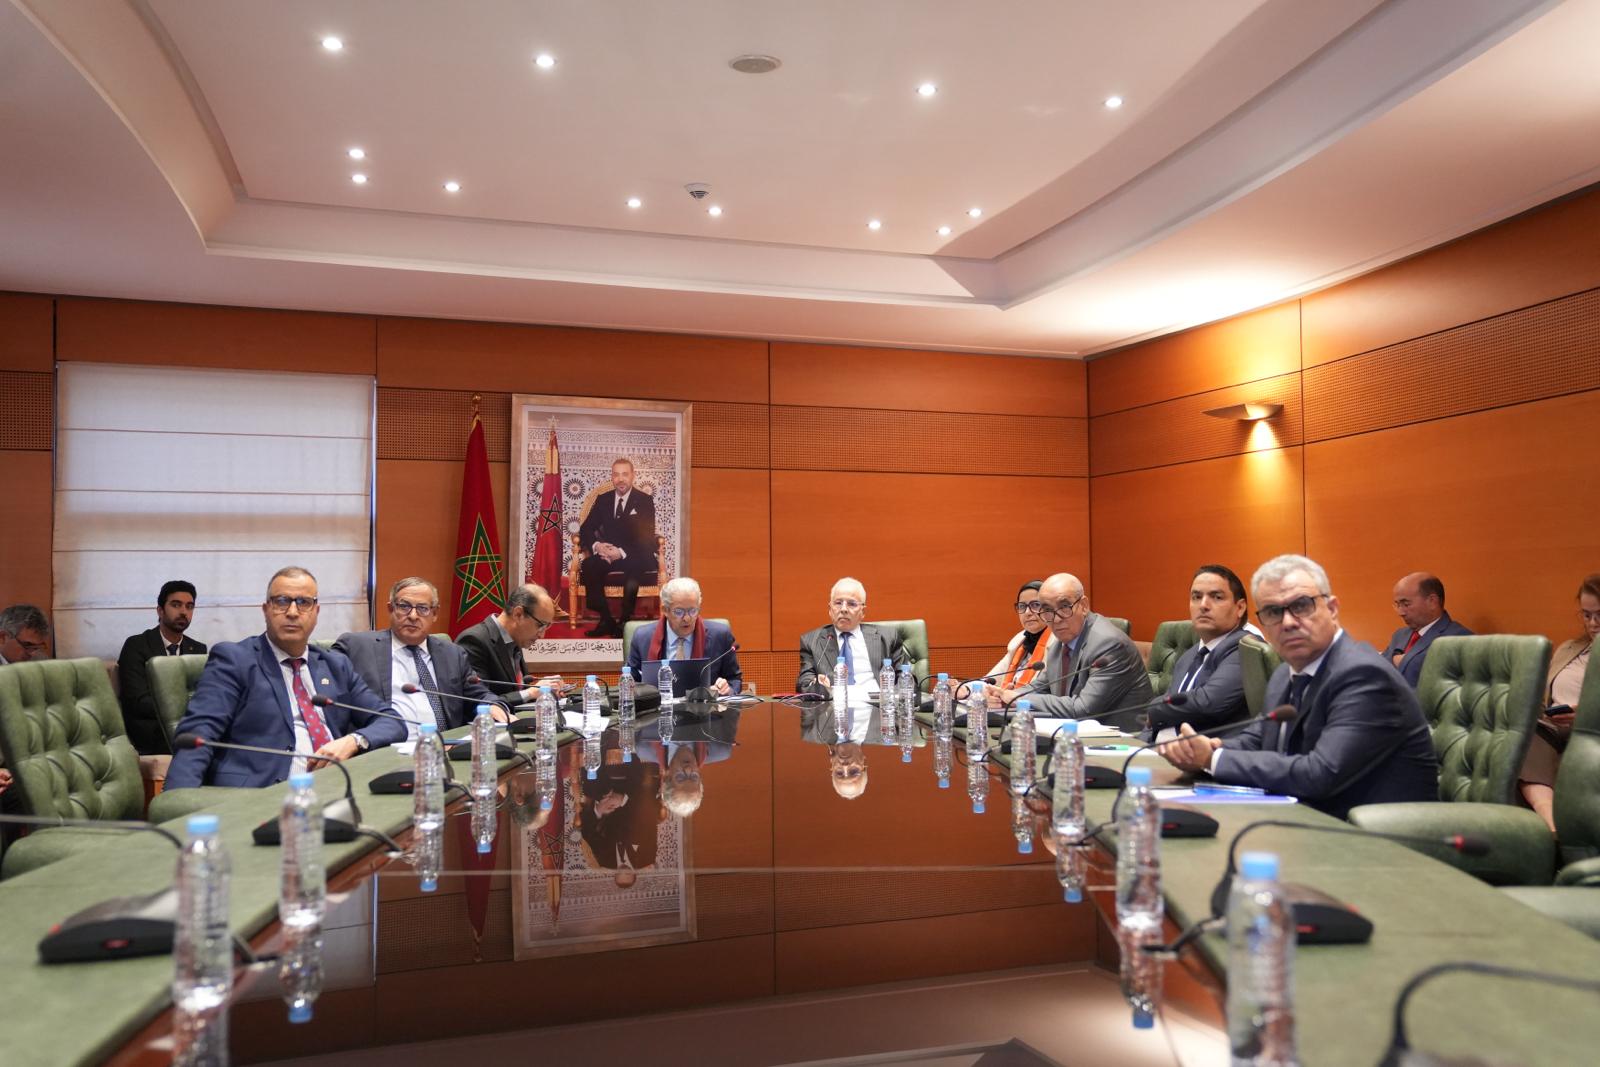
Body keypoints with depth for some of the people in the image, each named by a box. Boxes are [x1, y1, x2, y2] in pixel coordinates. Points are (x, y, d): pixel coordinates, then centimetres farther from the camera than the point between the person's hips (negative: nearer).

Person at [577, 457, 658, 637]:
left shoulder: (644, 501, 1)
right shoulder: (602, 500, 11)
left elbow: (647, 537, -8)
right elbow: (586, 529, 9)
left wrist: (622, 552, -23)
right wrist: (596, 545, -15)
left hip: (635, 556, -3)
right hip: (608, 553, 3)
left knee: (632, 568, -39)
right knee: (588, 567, -29)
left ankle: (625, 621, -25)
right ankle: (606, 621, -21)